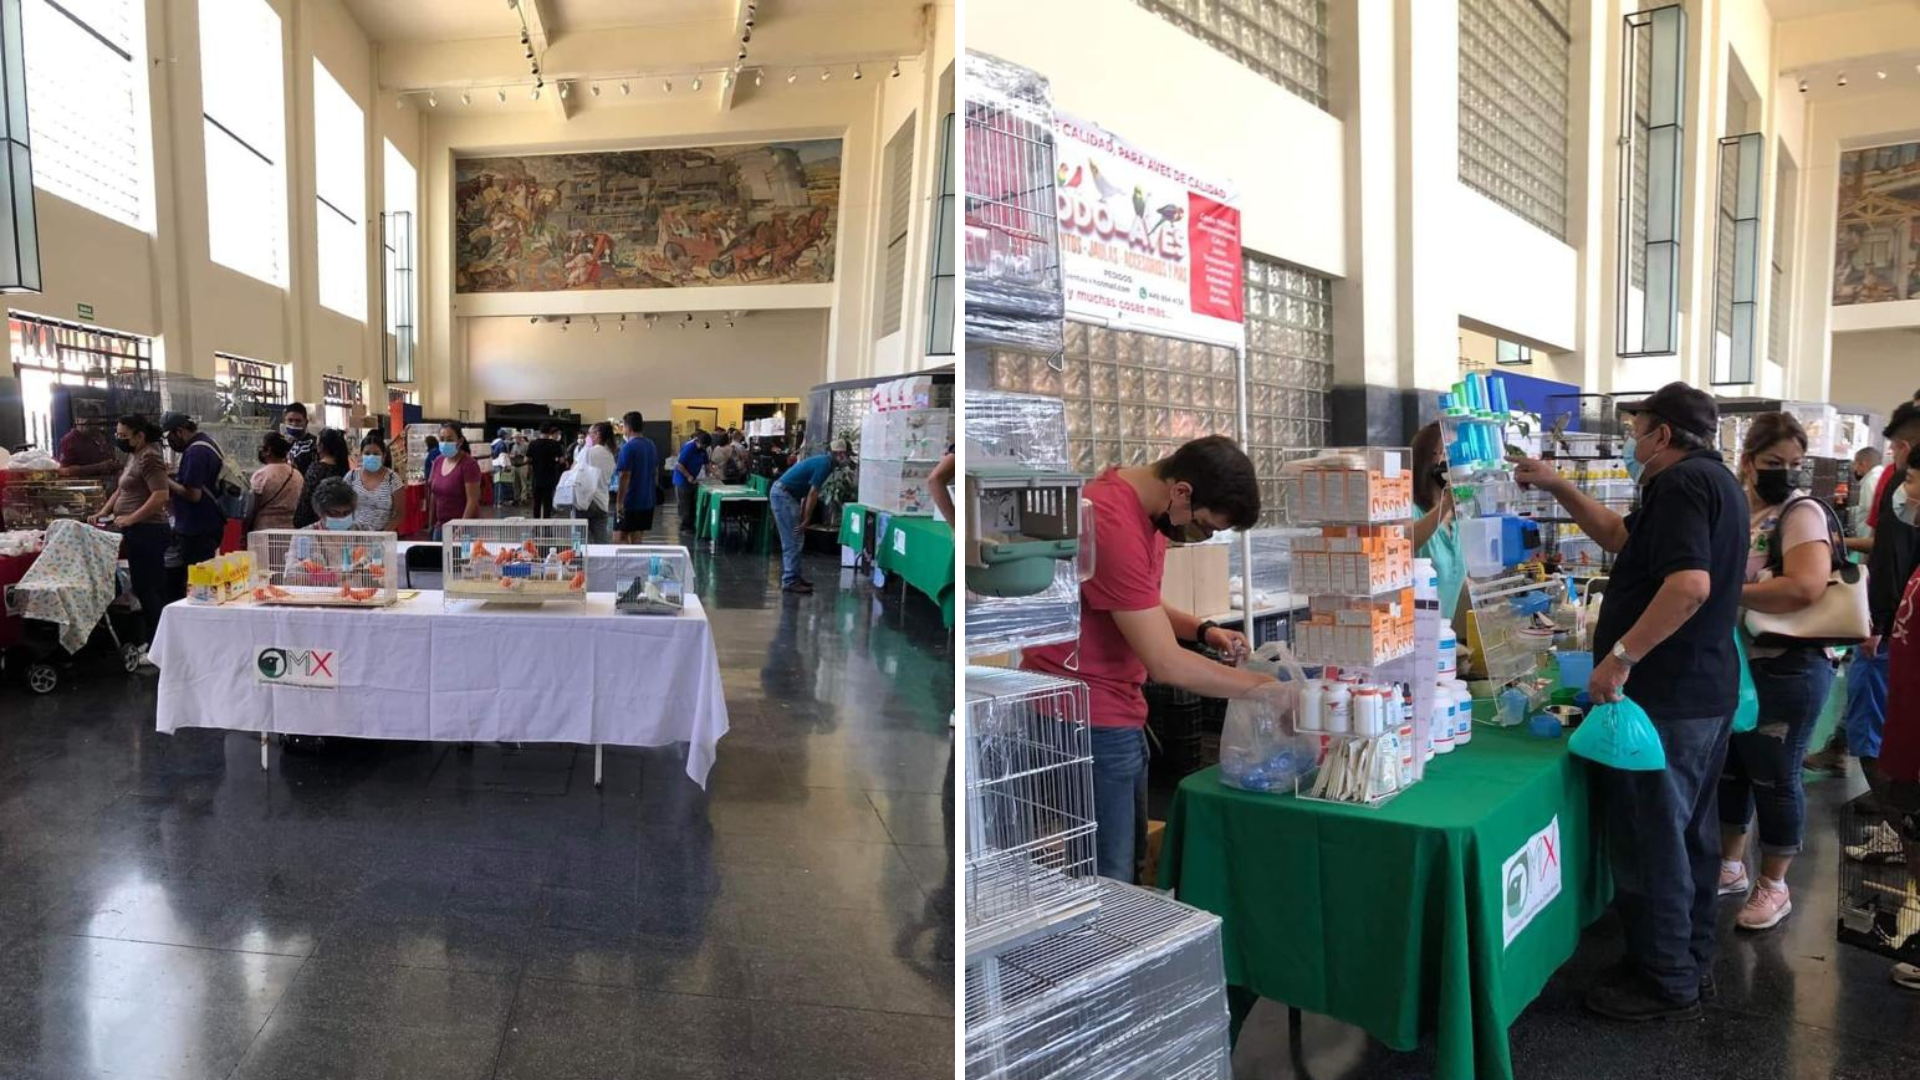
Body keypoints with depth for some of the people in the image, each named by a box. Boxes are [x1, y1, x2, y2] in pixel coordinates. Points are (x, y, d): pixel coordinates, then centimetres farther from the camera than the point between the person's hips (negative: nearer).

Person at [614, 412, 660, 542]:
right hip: (649, 500, 8)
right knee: (637, 538, 13)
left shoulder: (628, 447, -14)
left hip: (631, 501, -8)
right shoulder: (651, 445, 9)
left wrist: (619, 501, -15)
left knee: (619, 537, -5)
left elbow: (625, 476, -18)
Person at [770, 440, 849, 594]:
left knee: (797, 539, 14)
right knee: (792, 541, -8)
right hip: (783, 495, -10)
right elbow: (813, 494, -16)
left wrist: (803, 518, 15)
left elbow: (808, 492, 17)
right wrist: (806, 520, -11)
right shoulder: (825, 463, -15)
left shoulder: (823, 461, 15)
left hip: (787, 495, 10)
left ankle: (795, 576, 20)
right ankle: (790, 582, -7)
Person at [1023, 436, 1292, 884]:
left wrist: (1203, 630, 3)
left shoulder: (1144, 505, 5)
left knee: (1129, 863, 16)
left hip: (1117, 713, 10)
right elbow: (1168, 665, -24)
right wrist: (1264, 688, -14)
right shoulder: (1114, 525, -26)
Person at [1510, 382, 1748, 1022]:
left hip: (1664, 698, -11)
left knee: (1651, 839, 0)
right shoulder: (1716, 480, 16)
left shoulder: (1680, 483, -18)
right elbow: (1620, 537, 23)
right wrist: (1557, 487, 17)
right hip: (1707, 692, 11)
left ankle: (1667, 983, 12)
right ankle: (1691, 960, 33)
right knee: (1689, 830, 20)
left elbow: (1690, 583, -31)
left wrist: (1621, 655, -28)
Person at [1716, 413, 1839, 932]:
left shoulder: (1803, 513, -13)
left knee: (1774, 778, 5)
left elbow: (1805, 587, -29)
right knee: (1728, 768, 16)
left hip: (1787, 672, -7)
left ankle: (1773, 887, 21)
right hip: (1733, 666, 7)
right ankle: (1731, 868, 33)